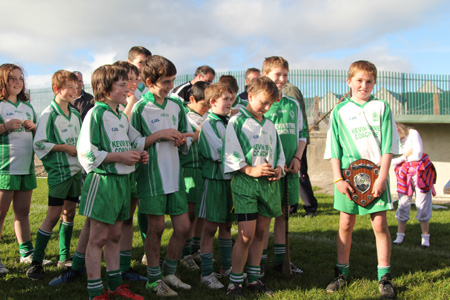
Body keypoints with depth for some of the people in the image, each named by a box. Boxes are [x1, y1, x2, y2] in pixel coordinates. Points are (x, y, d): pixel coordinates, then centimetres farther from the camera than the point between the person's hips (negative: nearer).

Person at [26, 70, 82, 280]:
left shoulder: (75, 114, 11)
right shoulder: (49, 114, -9)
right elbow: (39, 144, -14)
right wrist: (65, 148, -15)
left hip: (76, 170, 7)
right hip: (59, 171, -7)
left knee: (69, 212, 12)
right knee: (53, 215, -8)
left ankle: (64, 257, 23)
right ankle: (36, 262, -2)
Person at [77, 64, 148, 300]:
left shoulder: (122, 116, 14)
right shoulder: (96, 114, -12)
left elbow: (134, 141, 26)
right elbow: (86, 152, -19)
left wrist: (138, 154, 4)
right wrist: (119, 157, -19)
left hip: (122, 181, 8)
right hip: (103, 181, -8)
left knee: (114, 236, 16)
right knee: (98, 238, -1)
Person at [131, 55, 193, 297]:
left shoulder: (176, 106, 8)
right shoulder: (139, 108, -8)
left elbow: (187, 142, 16)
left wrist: (182, 140, -6)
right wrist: (158, 135, -18)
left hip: (175, 175, 5)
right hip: (152, 175, -5)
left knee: (183, 227, 6)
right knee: (156, 227, 4)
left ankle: (169, 272, 26)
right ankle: (154, 279, 20)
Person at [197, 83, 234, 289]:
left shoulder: (229, 122, 11)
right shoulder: (208, 125, -10)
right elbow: (220, 153, -17)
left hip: (231, 178, 7)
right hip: (215, 179, -7)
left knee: (227, 225, 16)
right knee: (210, 227, -1)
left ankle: (227, 266, 28)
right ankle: (206, 272, 7)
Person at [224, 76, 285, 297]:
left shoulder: (270, 125, 16)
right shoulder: (237, 121, -3)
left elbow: (278, 153, 19)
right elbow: (231, 154, -9)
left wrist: (279, 168, -1)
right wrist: (251, 170, -18)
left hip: (269, 183, 6)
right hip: (245, 182, -6)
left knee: (260, 232, 10)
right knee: (246, 235, -9)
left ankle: (253, 278, 21)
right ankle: (235, 282, 3)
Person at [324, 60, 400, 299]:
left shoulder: (381, 108, 4)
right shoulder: (340, 111, 6)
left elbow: (388, 145, 1)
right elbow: (334, 148, 4)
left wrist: (382, 176, -8)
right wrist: (338, 178, -5)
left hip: (375, 174, 0)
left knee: (380, 224, 0)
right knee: (346, 224, 6)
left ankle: (384, 277, 10)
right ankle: (342, 272, 19)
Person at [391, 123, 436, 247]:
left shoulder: (412, 133, -8)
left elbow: (417, 156, -14)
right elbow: (392, 162, -3)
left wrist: (400, 159, -4)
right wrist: (405, 155, -13)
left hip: (421, 173, -3)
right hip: (404, 175, 3)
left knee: (422, 205, -2)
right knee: (403, 205, 1)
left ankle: (425, 238, 2)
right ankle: (400, 236, 5)